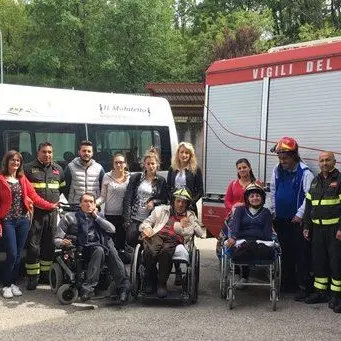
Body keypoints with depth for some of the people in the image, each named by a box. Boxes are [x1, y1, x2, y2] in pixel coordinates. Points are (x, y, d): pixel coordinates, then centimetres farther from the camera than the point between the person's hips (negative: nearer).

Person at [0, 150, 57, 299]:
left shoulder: (22, 179, 11)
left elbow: (34, 197, 8)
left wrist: (51, 205, -2)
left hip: (23, 220, 4)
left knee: (18, 255, 7)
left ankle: (13, 283, 20)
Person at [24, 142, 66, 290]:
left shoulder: (58, 169, 12)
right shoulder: (28, 168, -1)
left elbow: (62, 189, 22)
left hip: (52, 213, 4)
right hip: (35, 213, -4)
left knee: (49, 245, 10)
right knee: (33, 246, -3)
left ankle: (45, 273, 22)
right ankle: (32, 276, 5)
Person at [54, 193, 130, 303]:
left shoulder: (98, 216, 25)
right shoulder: (70, 217, 15)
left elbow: (112, 229, 7)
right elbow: (57, 239, 11)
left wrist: (96, 216, 6)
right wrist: (62, 242, -12)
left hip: (100, 245, 3)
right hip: (83, 249, -3)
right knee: (99, 249, -35)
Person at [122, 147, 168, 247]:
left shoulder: (161, 181, 6)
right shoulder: (135, 178, 5)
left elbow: (165, 200, 11)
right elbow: (127, 199, 2)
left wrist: (154, 202, -10)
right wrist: (127, 219, -7)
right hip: (134, 219, 0)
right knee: (130, 240, -16)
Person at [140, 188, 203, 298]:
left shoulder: (190, 216, 30)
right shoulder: (161, 209, 30)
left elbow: (200, 233, 22)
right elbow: (146, 222, 24)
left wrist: (188, 225, 9)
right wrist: (146, 228, 2)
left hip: (175, 239, -1)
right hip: (157, 235, 1)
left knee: (166, 251, -38)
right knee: (150, 252, -35)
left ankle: (162, 283, -23)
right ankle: (151, 281, -12)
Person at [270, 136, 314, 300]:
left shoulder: (305, 172, -12)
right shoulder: (277, 170, 7)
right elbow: (273, 191, 16)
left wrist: (300, 215, -16)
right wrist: (273, 211, 13)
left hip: (298, 221, -6)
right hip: (281, 219, 6)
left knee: (301, 254, -4)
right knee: (285, 252, 13)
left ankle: (303, 286, 2)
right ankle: (288, 283, 24)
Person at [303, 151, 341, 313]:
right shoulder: (315, 181, 15)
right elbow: (309, 205, 18)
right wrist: (306, 226, 13)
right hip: (317, 228, 6)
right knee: (318, 260, 11)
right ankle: (320, 292, 22)